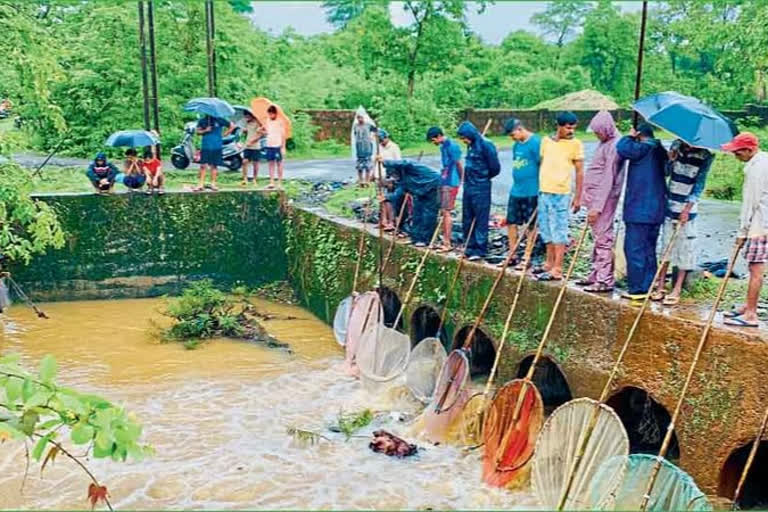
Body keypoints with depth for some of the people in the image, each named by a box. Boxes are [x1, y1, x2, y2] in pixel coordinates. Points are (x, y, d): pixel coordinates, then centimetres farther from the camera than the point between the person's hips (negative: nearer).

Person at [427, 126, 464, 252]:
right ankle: (444, 240, 18)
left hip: (451, 183, -9)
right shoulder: (443, 146, 14)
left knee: (446, 212, -8)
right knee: (444, 211, 11)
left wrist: (461, 181, -3)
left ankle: (447, 243, -4)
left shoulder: (451, 146, -14)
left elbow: (459, 164, -11)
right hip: (444, 182, 9)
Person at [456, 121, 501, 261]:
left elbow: (495, 168, -13)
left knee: (481, 220, -2)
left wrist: (484, 177, 2)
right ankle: (470, 248, 22)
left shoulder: (485, 145, -14)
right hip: (468, 186, 9)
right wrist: (468, 179, 9)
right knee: (467, 220, 13)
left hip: (481, 188, -9)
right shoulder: (471, 145, 11)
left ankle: (480, 250, 4)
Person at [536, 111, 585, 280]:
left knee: (558, 231, -5)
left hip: (560, 193, -5)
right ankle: (550, 264, 25)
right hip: (543, 191, 6)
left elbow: (579, 172, -3)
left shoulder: (575, 144, -3)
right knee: (547, 230, 13)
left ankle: (557, 270, -3)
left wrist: (578, 197, -6)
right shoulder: (546, 141, 9)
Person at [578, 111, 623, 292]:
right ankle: (595, 275, 23)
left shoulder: (614, 146, -16)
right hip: (595, 197, 10)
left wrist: (597, 207, -22)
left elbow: (608, 180, -21)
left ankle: (605, 280, -3)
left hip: (605, 198, -10)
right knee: (597, 237, 14)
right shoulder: (605, 143, 14)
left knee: (603, 238, -7)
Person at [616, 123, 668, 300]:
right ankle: (649, 288, 18)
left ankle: (637, 289, -3)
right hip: (656, 211, 9)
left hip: (638, 210, -9)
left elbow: (622, 148, -21)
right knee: (649, 250, 14)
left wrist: (630, 137, -4)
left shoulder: (643, 148, -12)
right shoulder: (661, 152, 15)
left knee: (634, 250, -4)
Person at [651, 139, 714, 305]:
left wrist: (687, 209, -12)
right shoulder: (677, 145, 2)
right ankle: (660, 285, 14)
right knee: (666, 245, 7)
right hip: (670, 205, 4)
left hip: (687, 208, -4)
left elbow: (699, 184, -7)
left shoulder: (705, 155, -8)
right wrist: (670, 160, -12)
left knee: (685, 249, 0)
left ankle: (676, 290, 5)